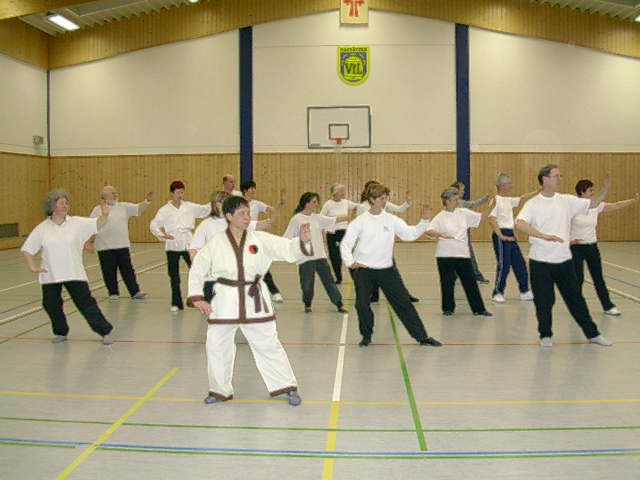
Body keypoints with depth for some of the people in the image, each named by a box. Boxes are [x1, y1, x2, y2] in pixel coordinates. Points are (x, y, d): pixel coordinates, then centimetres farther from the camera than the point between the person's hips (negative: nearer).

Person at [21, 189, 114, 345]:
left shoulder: (77, 223, -2)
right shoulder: (42, 228, 1)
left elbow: (97, 224, -11)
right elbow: (26, 248, 6)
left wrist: (104, 215, -32)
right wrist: (32, 266, -5)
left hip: (74, 274, -2)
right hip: (50, 275, 2)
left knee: (86, 303, -3)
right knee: (51, 305, 10)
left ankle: (105, 332, 4)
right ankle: (60, 332, 32)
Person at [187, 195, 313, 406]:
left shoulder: (261, 239, -3)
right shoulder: (215, 243, -3)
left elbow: (288, 249, -12)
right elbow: (198, 269, 4)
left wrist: (302, 240, -32)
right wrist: (197, 297, -3)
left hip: (255, 300, 0)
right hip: (226, 301, 1)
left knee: (268, 345, 6)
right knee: (217, 347, 9)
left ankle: (289, 387, 21)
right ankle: (220, 390, 32)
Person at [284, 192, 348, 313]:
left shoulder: (317, 217, 8)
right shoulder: (296, 219, -7)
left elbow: (333, 220, 5)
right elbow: (287, 238, -6)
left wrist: (349, 217, -3)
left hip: (320, 256, 5)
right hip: (305, 258, -5)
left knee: (328, 280, 8)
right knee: (307, 283, 2)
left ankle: (339, 303, 16)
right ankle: (307, 304, 26)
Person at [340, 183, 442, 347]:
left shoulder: (391, 219, 1)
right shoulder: (360, 221, -5)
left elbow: (410, 234, -3)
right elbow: (345, 244, -6)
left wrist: (424, 221, -15)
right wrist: (350, 262, -20)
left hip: (387, 269, 2)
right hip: (363, 270, -1)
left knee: (403, 302, 2)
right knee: (362, 304, 2)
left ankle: (422, 336, 10)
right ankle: (366, 335, 26)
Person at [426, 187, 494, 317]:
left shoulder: (463, 213, 6)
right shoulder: (440, 217, -7)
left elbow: (480, 217, 12)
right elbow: (429, 231, -19)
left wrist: (488, 207, -3)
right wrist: (440, 234, -35)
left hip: (463, 254, 4)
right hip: (445, 255, -4)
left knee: (470, 281, 8)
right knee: (448, 282, 4)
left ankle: (479, 309, 16)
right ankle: (448, 308, 21)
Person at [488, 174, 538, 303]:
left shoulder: (508, 200, 14)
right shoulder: (496, 200, -13)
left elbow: (522, 199, 17)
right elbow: (492, 220, -20)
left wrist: (537, 191, 5)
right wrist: (501, 236, -24)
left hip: (510, 234, 9)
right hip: (501, 235, -9)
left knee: (520, 263, 11)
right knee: (504, 265, -5)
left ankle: (524, 292, 21)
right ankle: (497, 293, 8)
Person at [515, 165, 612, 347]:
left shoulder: (566, 200, 5)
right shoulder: (533, 204, -9)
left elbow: (592, 204, 12)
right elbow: (520, 224, -25)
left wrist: (605, 189, -4)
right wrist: (544, 236, -35)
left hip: (564, 260, 4)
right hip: (540, 261, -3)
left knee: (575, 298, 13)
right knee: (544, 301, 5)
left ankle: (592, 333, 25)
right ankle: (545, 335, 24)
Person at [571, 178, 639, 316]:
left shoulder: (596, 205, 2)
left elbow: (616, 205, 0)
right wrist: (568, 239, -16)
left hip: (592, 246, 5)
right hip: (576, 247, -5)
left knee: (598, 277, 10)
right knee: (578, 278, 1)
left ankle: (608, 306, 19)